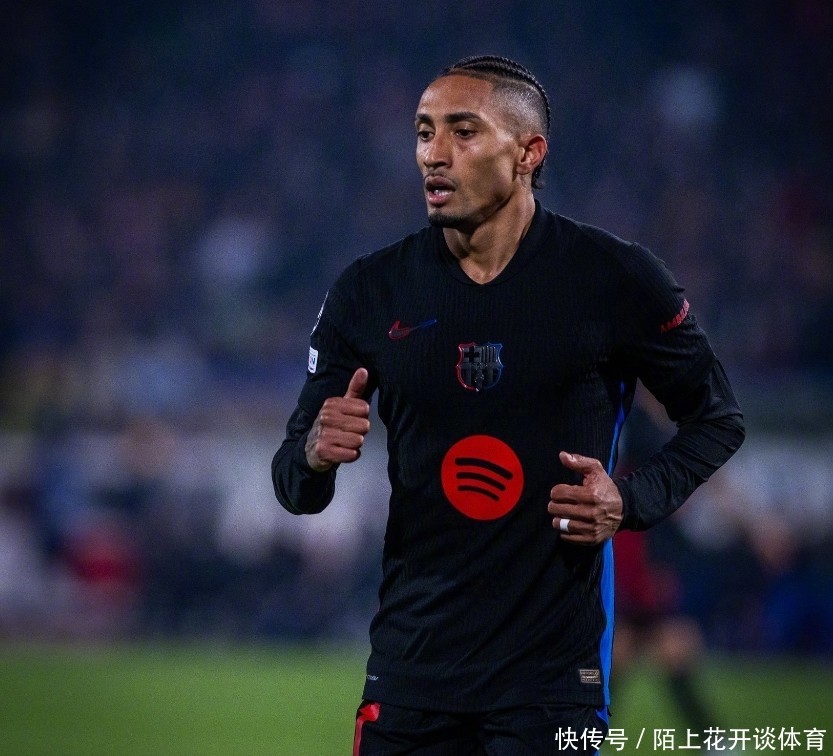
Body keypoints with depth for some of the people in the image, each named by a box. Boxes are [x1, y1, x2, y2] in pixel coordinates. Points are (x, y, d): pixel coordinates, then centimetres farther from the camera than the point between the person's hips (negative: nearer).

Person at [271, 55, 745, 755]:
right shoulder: (369, 291, 1)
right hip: (411, 665, 3)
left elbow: (717, 418, 7)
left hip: (552, 670, -2)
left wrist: (632, 501, -10)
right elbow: (293, 484, 6)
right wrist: (316, 455, -18)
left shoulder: (615, 278, -5)